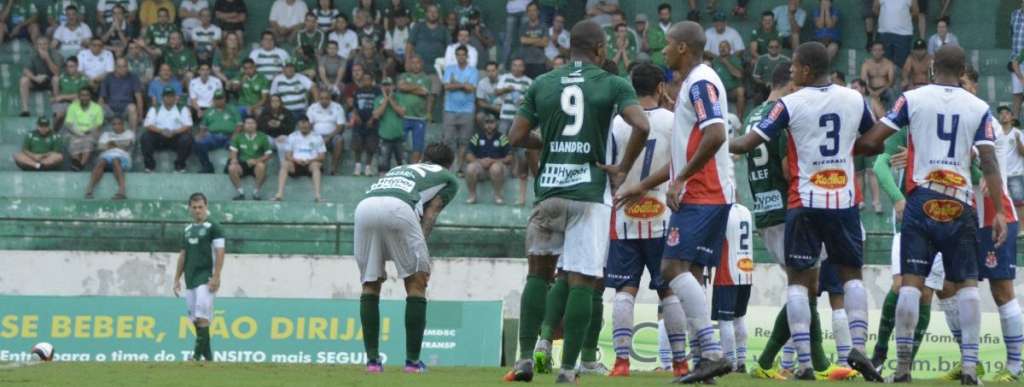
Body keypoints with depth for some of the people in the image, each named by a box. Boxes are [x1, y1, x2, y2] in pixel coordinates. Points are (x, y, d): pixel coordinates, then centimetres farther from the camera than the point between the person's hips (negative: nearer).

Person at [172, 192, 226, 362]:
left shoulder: (213, 227, -3)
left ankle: (200, 352, -19)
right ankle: (207, 354, 10)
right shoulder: (187, 230, 17)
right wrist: (177, 279, 16)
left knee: (202, 314, -16)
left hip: (205, 277, -7)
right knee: (194, 316, 5)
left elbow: (220, 253, -9)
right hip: (190, 278, 7)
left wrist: (216, 277, -17)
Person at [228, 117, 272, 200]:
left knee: (261, 166, -38)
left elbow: (268, 154, -1)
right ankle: (241, 192, -14)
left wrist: (256, 160, -17)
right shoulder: (239, 137, 8)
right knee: (232, 168, -31)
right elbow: (233, 151, 7)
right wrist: (233, 158, -16)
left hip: (256, 163, -2)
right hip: (242, 164, 2)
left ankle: (256, 192, -20)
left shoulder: (262, 137, 1)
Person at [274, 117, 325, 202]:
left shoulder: (317, 137, 8)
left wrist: (310, 160, -17)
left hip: (310, 164, -1)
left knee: (315, 165, -36)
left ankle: (317, 195, -48)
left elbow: (321, 156, 2)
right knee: (285, 164, -30)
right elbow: (287, 155, 6)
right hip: (296, 164, 1)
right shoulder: (292, 136, 12)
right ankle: (280, 194, -39)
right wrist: (295, 160, -16)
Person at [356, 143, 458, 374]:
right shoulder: (448, 179, 28)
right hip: (397, 208, -4)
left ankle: (372, 359, 10)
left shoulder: (400, 169, 42)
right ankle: (413, 361, 5)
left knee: (370, 283, 16)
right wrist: (420, 248, 6)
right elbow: (430, 213, 14)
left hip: (364, 206, 4)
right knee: (416, 283, 8)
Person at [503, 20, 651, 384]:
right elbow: (641, 126, -15)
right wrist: (622, 169, -3)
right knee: (582, 282, 0)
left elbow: (516, 137, 7)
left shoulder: (541, 85, 8)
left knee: (539, 272, 16)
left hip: (548, 190, 3)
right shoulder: (612, 85, -1)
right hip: (590, 192, -3)